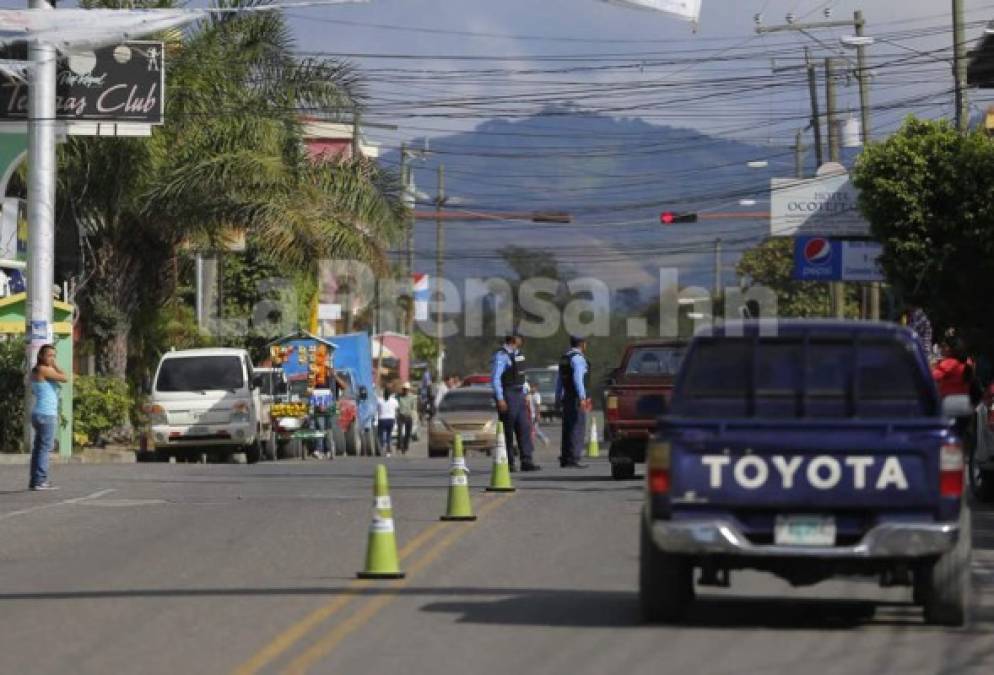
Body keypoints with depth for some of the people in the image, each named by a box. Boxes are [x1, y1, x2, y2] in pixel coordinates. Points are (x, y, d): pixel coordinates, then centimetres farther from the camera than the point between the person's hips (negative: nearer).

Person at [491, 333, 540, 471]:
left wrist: (525, 395, 19)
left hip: (519, 395, 8)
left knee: (524, 428, 0)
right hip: (507, 397, -8)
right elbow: (495, 378, -18)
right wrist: (500, 399, -23)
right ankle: (508, 464, 6)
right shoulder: (501, 355, -14)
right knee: (507, 431, -1)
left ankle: (527, 462, -2)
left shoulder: (517, 354, 14)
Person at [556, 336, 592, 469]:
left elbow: (559, 380, 22)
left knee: (567, 428, 12)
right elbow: (577, 378, -23)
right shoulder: (578, 358, -12)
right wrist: (582, 397, -27)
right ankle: (573, 459, -14)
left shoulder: (564, 358, 16)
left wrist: (558, 398, 28)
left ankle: (565, 459, 14)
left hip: (566, 398, 9)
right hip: (576, 398, -9)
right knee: (577, 427, -9)